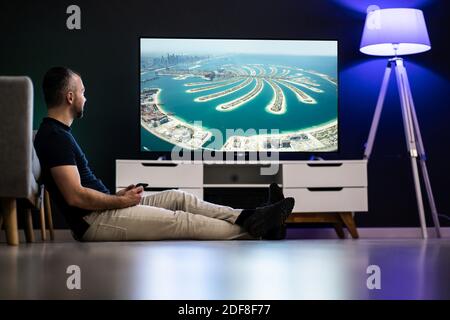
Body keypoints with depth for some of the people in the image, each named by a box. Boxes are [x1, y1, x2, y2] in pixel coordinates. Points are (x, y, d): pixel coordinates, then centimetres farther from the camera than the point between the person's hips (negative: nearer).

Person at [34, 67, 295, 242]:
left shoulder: (59, 132, 15)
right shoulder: (54, 137, -19)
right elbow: (75, 196, -25)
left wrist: (117, 195, 10)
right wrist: (121, 201, -13)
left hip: (104, 208, 10)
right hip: (94, 221, -10)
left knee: (180, 198, 5)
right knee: (183, 221, -9)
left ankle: (250, 218, 1)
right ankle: (254, 232, 0)